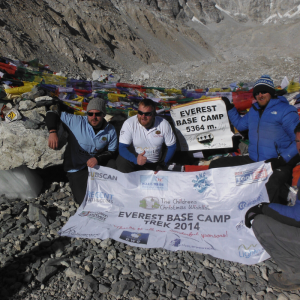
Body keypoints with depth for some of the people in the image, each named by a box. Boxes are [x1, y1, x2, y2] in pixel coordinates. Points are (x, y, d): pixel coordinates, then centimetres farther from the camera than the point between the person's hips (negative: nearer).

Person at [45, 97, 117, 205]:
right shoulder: (76, 122, -14)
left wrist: (98, 159, -20)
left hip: (97, 164, 4)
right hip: (77, 168, -3)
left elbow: (111, 151, 0)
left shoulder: (110, 131, -5)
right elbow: (52, 114, -11)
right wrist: (52, 132, -30)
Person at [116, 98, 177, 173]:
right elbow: (122, 148, -20)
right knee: (122, 166, -30)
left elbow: (172, 146, -2)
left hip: (156, 164, 2)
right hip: (133, 159, -2)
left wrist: (163, 165, -11)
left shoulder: (164, 124, -13)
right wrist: (135, 159, -39)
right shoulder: (129, 124, -18)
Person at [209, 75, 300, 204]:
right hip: (253, 161, 7)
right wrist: (229, 108, 31)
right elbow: (240, 124, 38)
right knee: (216, 165, 1)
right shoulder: (254, 110, 18)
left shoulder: (285, 110, -4)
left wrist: (282, 159, -19)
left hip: (277, 165, -7)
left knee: (270, 190, -41)